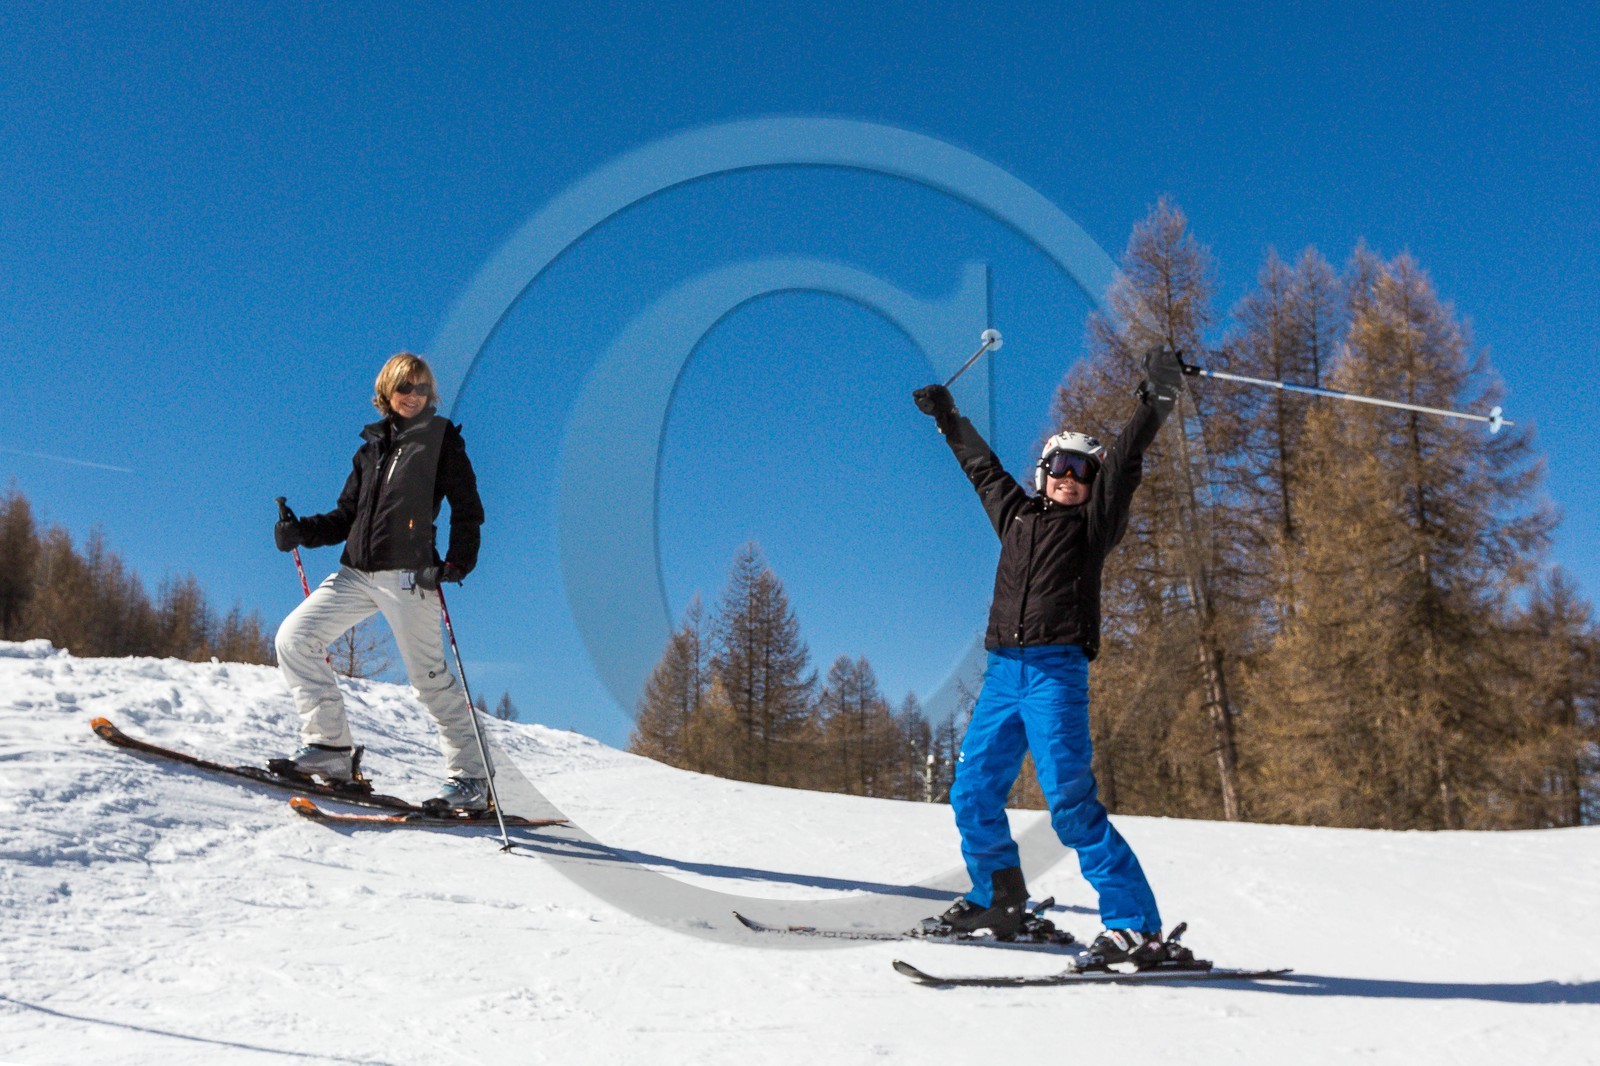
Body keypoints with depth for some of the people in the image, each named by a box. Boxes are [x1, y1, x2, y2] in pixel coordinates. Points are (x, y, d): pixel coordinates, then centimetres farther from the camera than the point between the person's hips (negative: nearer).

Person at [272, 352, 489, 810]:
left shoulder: (441, 438, 5)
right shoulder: (371, 446, 19)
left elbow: (468, 509, -1)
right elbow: (347, 515, 19)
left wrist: (456, 563, -15)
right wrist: (300, 531, 2)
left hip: (407, 575, -6)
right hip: (357, 572, 6)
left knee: (430, 676, -6)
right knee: (293, 638, -3)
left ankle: (470, 777, 4)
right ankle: (330, 747, 2)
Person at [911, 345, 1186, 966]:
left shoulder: (1092, 524, 7)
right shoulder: (1016, 513, 21)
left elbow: (1124, 461, -3)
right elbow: (981, 465, 34)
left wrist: (1157, 398, -11)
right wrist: (947, 417, 45)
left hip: (1057, 671, -6)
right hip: (1003, 672, 6)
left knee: (1070, 802, -15)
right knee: (972, 793, 8)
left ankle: (1137, 926, -12)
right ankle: (999, 902, 27)